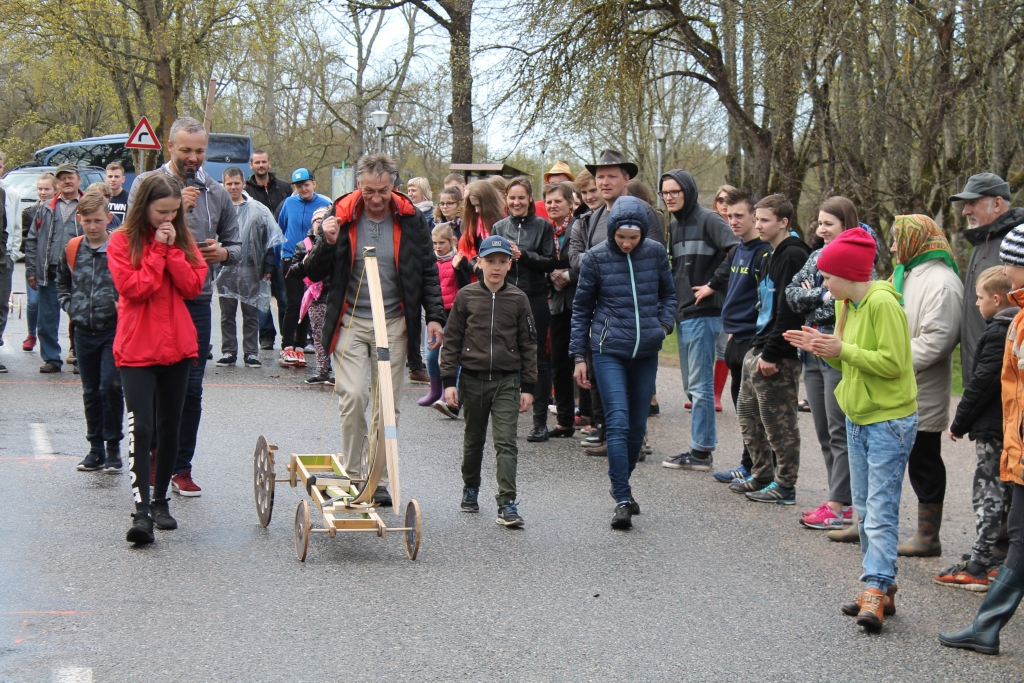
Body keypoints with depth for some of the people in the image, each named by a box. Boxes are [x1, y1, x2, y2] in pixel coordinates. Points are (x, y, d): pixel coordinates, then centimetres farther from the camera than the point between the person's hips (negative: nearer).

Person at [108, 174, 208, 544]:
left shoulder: (183, 239, 8)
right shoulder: (122, 241, -4)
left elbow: (194, 287, -2)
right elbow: (134, 288, -15)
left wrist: (172, 249, -10)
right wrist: (158, 250, -13)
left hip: (178, 346, 5)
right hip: (137, 349, -4)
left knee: (170, 428, 11)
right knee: (141, 428, -13)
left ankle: (161, 501, 23)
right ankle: (142, 512, -15)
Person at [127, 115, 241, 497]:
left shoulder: (216, 193, 10)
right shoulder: (148, 184, -1)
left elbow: (236, 246, 16)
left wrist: (223, 253, -6)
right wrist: (176, 210, -19)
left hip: (197, 301, 3)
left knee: (191, 388, 3)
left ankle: (181, 467, 12)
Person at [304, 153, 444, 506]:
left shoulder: (410, 220, 1)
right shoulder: (342, 218, -2)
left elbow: (428, 271, 9)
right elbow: (314, 273, 1)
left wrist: (434, 316, 1)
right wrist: (327, 242, -16)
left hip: (394, 324, 1)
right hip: (351, 322, -1)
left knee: (388, 405, 4)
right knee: (352, 398, -12)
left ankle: (378, 480, 14)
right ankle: (353, 475, 2)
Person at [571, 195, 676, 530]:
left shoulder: (656, 253, 1)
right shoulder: (596, 257, -4)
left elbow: (668, 293, 17)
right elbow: (581, 308, 5)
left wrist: (665, 323, -1)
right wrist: (579, 355, 3)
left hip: (646, 352, 3)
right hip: (609, 351, -3)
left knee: (638, 426, 9)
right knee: (618, 423, -14)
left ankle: (621, 485, 28)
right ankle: (622, 500, -14)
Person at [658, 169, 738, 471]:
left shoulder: (707, 220, -11)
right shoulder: (673, 225, 15)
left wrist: (714, 284, -18)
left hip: (703, 313, -9)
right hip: (683, 313, 9)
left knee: (700, 384, -6)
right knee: (691, 384, 12)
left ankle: (701, 450, -2)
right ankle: (702, 447, 18)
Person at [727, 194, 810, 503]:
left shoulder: (793, 256, -15)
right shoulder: (770, 258, 17)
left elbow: (789, 311, -21)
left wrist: (771, 354, -22)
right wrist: (756, 348, 16)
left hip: (779, 357, -10)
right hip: (757, 350, 10)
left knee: (779, 421, -3)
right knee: (748, 414, 16)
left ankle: (785, 485, 5)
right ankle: (762, 476, 26)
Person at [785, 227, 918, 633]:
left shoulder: (882, 303, -17)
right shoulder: (848, 305, 11)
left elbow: (892, 363, -22)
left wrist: (843, 349, -21)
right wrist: (823, 348, -1)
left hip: (889, 421, -10)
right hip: (857, 418, 10)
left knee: (880, 509, -12)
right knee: (864, 509, 11)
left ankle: (876, 590, -15)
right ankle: (881, 589, 17)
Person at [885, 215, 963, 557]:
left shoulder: (941, 282, -16)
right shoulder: (906, 275, 16)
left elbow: (935, 340, -24)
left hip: (921, 395, -10)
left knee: (923, 463, 0)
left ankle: (928, 537, 9)